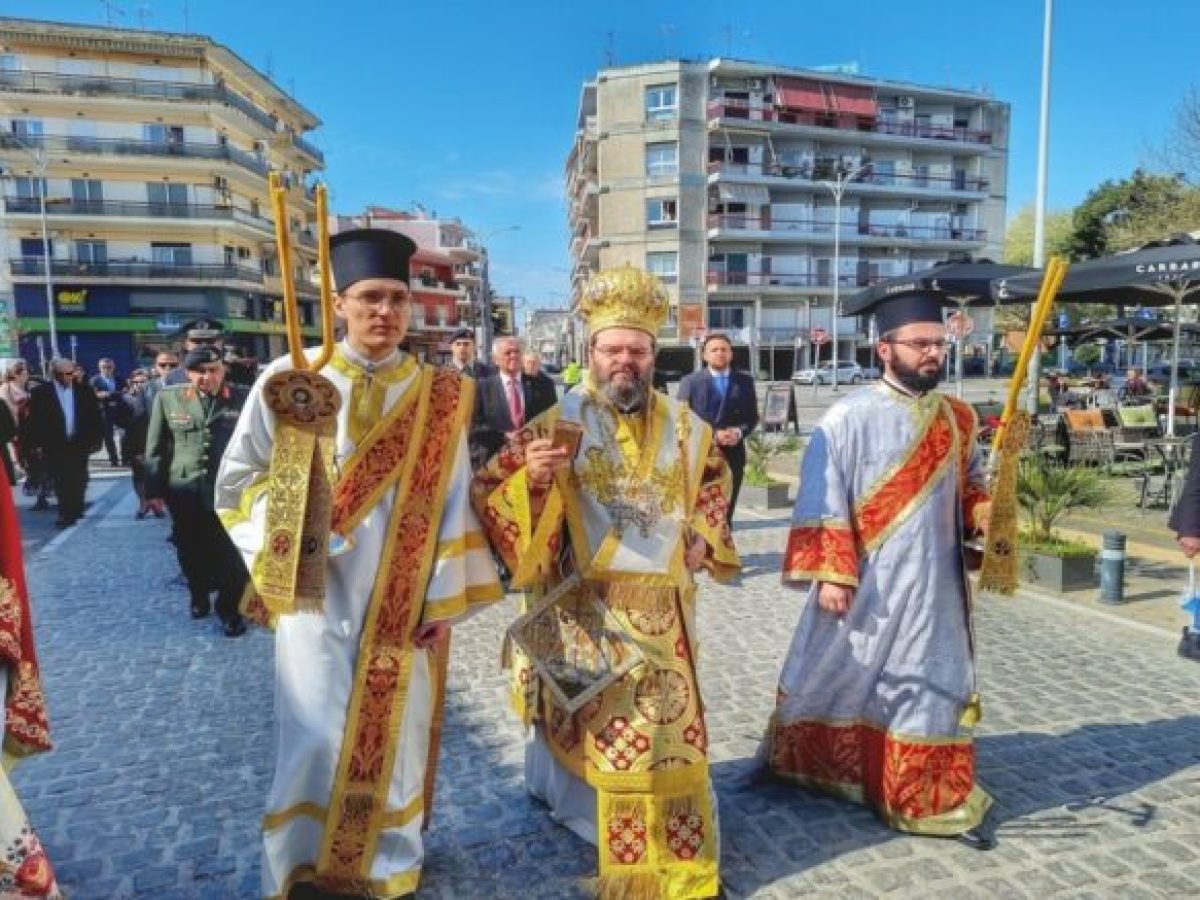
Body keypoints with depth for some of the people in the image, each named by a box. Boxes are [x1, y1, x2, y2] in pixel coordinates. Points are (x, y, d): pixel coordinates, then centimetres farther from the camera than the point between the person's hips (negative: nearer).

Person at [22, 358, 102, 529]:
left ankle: (75, 511, 22)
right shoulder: (41, 392, -1)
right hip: (54, 446, -1)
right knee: (61, 483, 0)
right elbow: (33, 419, 0)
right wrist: (35, 444, -4)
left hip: (79, 445, 1)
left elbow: (95, 416, 6)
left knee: (78, 481, 6)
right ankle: (66, 513, 8)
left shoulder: (85, 391, 3)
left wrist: (95, 440, 2)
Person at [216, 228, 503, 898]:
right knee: (317, 740, 3)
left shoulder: (440, 395, 0)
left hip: (405, 602, 1)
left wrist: (445, 598, -3)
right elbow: (239, 478, 4)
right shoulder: (288, 379, -2)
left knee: (394, 734, 10)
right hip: (318, 595, -1)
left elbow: (453, 498, 0)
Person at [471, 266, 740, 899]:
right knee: (592, 724, 3)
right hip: (584, 605, -4)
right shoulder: (556, 424, -6)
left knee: (668, 723, 13)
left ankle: (670, 849, 34)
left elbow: (713, 480, 25)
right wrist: (530, 478, -28)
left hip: (659, 604, 4)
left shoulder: (682, 427, 6)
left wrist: (703, 536, 9)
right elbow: (487, 494, -8)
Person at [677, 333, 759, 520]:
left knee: (726, 510, 8)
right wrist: (713, 435, -16)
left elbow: (752, 416, 11)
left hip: (733, 454, 3)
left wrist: (740, 432, -11)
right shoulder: (690, 381, 0)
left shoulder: (745, 381, 10)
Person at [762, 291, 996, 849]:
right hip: (863, 583, -4)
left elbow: (970, 485, 16)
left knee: (935, 687, 12)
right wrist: (830, 573, -17)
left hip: (933, 582, 4)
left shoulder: (958, 419, 4)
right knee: (831, 675, 12)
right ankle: (789, 765, 35)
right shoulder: (849, 417, -12)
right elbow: (822, 502, -13)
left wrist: (987, 513, -6)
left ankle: (937, 802, 30)